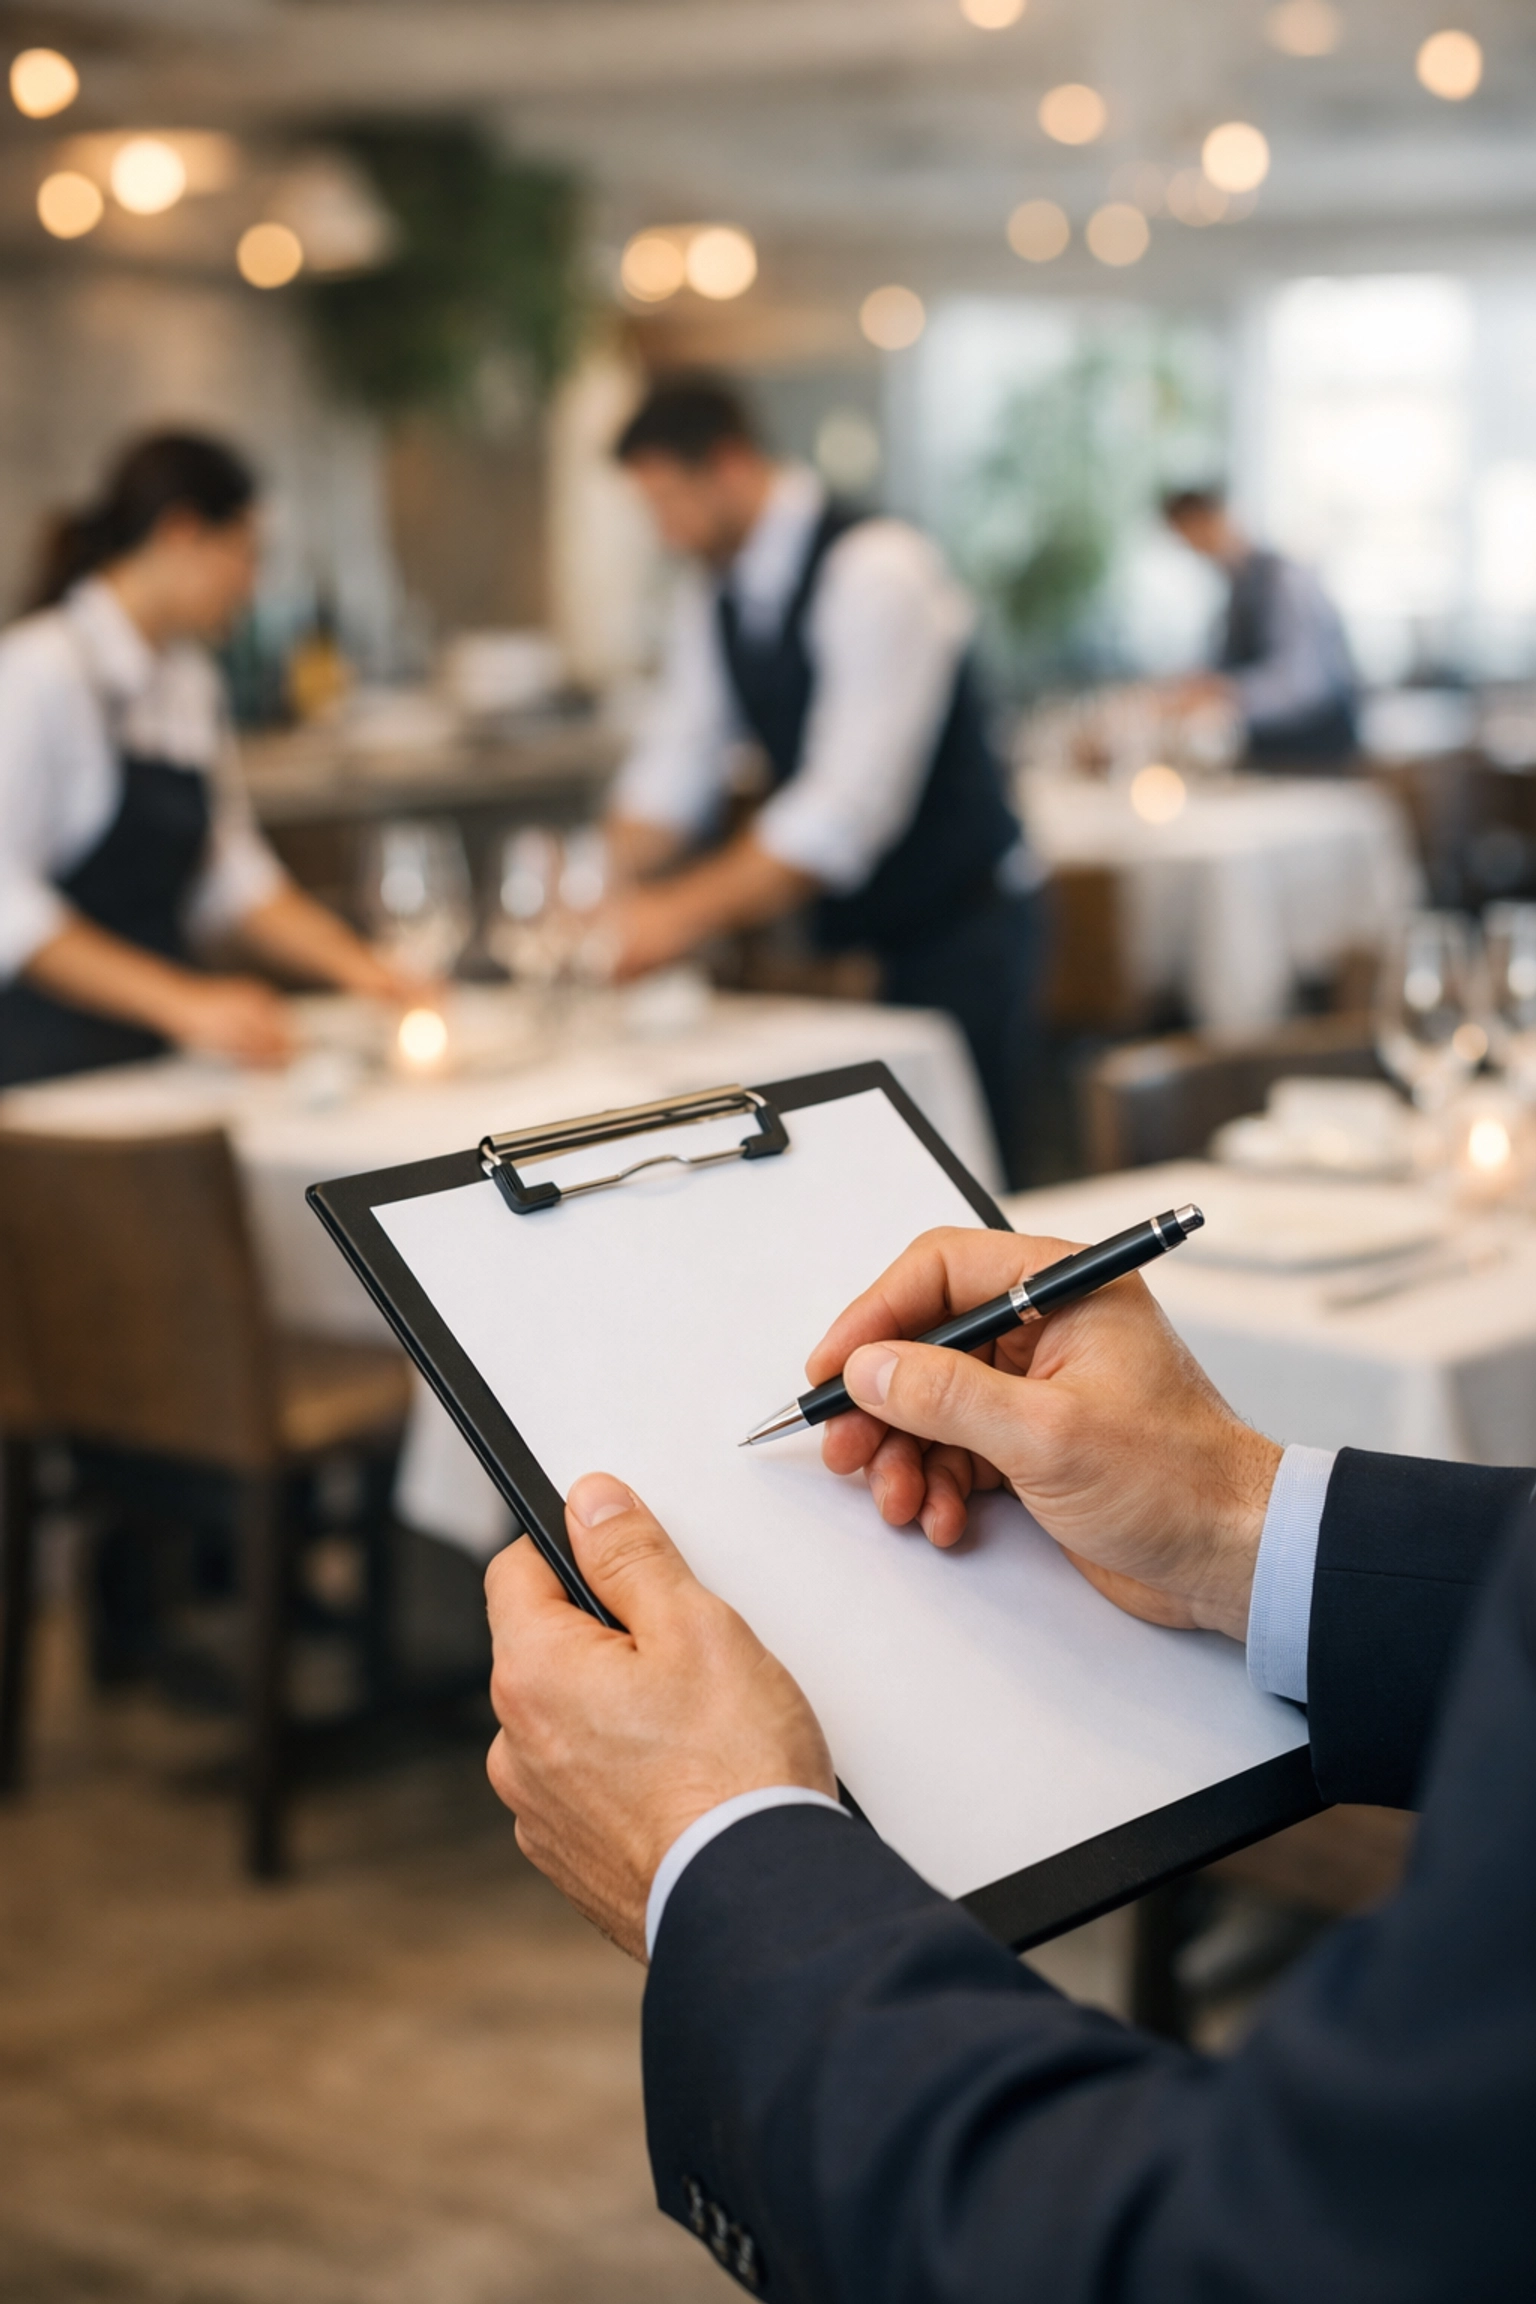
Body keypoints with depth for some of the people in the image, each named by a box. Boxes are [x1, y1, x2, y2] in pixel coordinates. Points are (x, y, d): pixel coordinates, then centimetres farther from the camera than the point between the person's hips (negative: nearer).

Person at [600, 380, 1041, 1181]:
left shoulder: (877, 571, -21)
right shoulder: (714, 598, 6)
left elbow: (850, 805, -28)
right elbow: (674, 771, 7)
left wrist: (689, 911, -31)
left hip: (958, 927, -7)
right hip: (845, 930, 7)